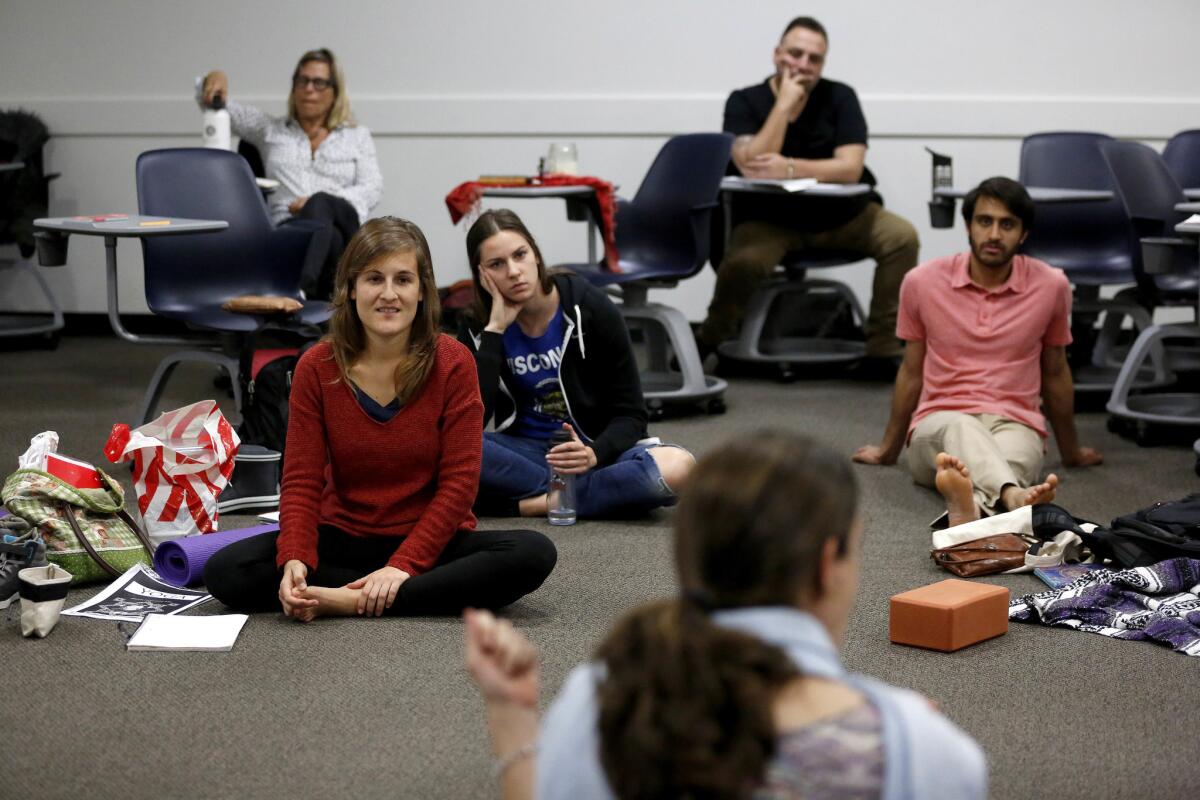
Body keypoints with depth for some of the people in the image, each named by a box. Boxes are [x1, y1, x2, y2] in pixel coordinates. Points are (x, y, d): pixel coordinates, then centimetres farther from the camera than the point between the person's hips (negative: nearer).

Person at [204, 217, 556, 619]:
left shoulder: (452, 363, -9)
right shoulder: (316, 367, -4)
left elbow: (459, 481, -11)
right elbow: (301, 480, -5)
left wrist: (404, 564, -21)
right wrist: (295, 561, -24)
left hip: (428, 541, -1)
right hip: (343, 538, 1)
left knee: (533, 554, -30)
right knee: (225, 572, -23)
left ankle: (351, 600, -28)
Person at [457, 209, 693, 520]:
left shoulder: (590, 308, -8)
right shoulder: (477, 330, -3)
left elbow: (630, 415, -7)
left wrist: (594, 454, -28)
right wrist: (495, 329, -19)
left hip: (595, 451, -1)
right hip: (525, 452, 1)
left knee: (676, 467, -34)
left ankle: (531, 503, -25)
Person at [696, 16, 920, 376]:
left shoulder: (840, 97, -4)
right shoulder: (744, 102, -5)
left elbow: (850, 168, -15)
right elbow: (752, 166, -21)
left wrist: (789, 167, -28)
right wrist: (784, 104, -21)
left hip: (840, 215, 2)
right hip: (769, 219, -2)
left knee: (902, 236, -22)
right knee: (742, 262, -32)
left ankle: (883, 352, -13)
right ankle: (706, 343, -2)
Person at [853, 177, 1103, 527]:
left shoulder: (1050, 285, 2)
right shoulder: (923, 282, 2)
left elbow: (1055, 372, 18)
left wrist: (1070, 451, 28)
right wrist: (889, 448, 27)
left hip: (1014, 425, 1)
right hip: (939, 424, -1)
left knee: (1013, 455, -39)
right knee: (960, 428, -40)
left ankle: (970, 503, -74)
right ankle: (1013, 496, -73)